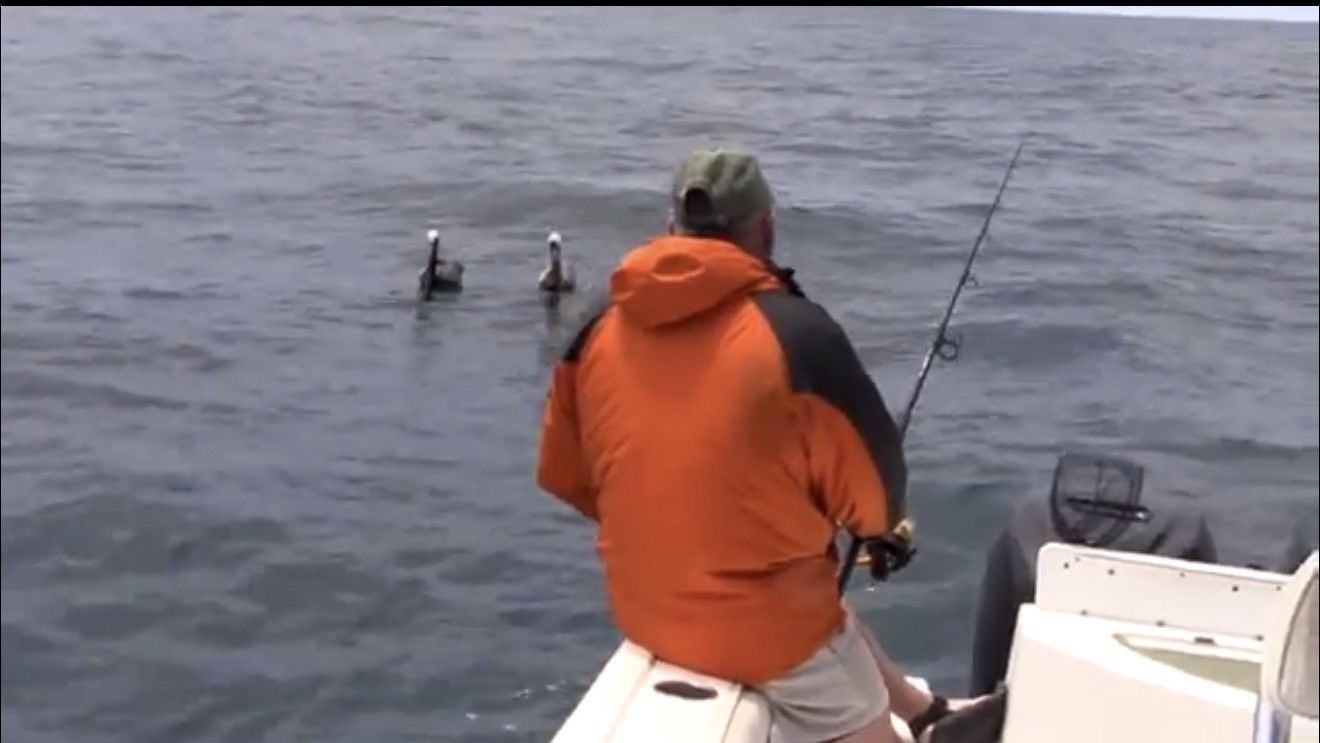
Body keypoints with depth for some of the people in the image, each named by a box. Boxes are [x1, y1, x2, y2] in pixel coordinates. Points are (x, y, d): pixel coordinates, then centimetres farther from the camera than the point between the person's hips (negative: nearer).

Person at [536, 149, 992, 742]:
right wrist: (880, 526, 12)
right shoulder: (796, 332, -20)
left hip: (643, 610, 7)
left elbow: (564, 475, 7)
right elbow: (877, 493, -11)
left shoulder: (594, 328, -5)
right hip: (770, 619, -6)